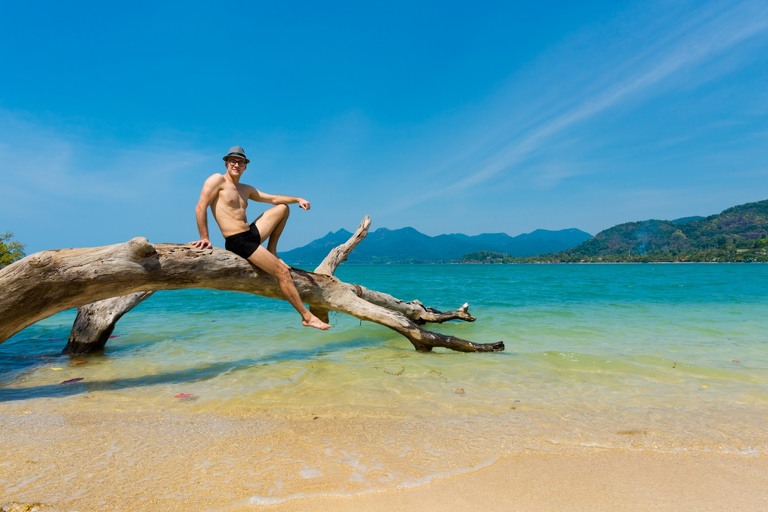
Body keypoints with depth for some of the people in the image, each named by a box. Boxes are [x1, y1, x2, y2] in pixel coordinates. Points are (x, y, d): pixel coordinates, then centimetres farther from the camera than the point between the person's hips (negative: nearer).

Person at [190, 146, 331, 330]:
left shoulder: (246, 189, 18)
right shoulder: (218, 179, -5)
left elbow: (273, 198, 20)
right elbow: (200, 207, -12)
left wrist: (297, 199, 8)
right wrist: (204, 237, -16)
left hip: (252, 233, 9)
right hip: (237, 242, -9)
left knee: (283, 208, 17)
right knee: (283, 272, -14)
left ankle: (271, 252, 12)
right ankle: (307, 316, -8)